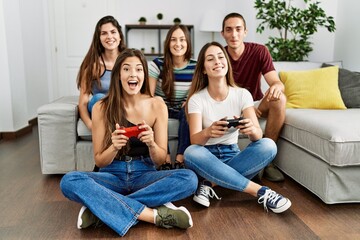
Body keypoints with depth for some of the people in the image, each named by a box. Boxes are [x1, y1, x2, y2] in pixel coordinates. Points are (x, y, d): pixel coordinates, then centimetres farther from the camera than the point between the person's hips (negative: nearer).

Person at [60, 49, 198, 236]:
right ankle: (154, 215, -27)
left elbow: (160, 159, -3)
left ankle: (100, 208, -23)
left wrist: (151, 144, -26)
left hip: (144, 174, 1)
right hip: (113, 175, 0)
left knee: (189, 178, -28)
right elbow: (99, 161, -3)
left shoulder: (157, 105, -5)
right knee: (69, 181, -30)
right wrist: (114, 147, -25)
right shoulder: (102, 108, -6)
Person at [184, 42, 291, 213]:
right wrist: (208, 132, -45)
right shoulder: (196, 99, -8)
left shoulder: (242, 94, -4)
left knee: (268, 145, -25)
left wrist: (251, 130, -40)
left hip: (232, 157, 2)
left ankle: (211, 182, -21)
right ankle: (260, 192, -29)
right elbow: (194, 141, -21)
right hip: (207, 158, -1)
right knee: (191, 153, -36)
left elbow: (258, 135, -15)